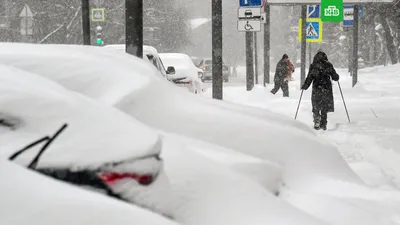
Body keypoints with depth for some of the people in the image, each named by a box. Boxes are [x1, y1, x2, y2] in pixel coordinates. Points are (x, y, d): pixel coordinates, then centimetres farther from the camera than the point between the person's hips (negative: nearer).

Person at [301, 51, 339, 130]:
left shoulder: (313, 66, -3)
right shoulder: (328, 65, 0)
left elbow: (309, 78, -4)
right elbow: (335, 77, 3)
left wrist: (305, 86, 9)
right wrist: (337, 77, 26)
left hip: (316, 89, -1)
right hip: (327, 88, 1)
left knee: (316, 107, 10)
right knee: (324, 108, 11)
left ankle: (317, 122, -4)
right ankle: (323, 124, 10)